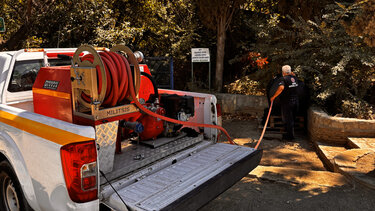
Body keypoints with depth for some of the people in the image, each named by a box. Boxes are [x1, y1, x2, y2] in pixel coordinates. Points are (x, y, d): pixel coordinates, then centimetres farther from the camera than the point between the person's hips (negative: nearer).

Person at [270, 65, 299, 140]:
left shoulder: (282, 79, -15)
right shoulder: (294, 77, 6)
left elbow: (281, 87, -33)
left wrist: (274, 96, -26)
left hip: (287, 102, -7)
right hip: (295, 101, 7)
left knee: (287, 120, 5)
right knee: (292, 118, 19)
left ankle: (290, 136, 12)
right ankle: (291, 134, 30)